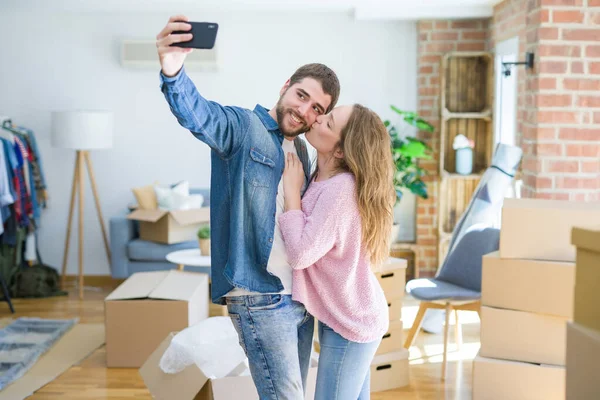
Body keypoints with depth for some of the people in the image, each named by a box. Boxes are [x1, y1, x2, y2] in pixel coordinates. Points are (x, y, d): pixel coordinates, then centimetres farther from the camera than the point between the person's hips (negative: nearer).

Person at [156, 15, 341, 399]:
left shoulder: (302, 150, 14)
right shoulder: (243, 126, -8)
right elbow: (197, 114, -30)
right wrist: (173, 71, -51)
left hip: (300, 298, 8)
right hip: (260, 300, -8)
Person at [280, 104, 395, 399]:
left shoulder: (342, 188, -27)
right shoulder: (323, 180, 0)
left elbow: (300, 254, -29)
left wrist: (291, 191, -19)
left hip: (350, 321, -9)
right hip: (350, 315, 9)